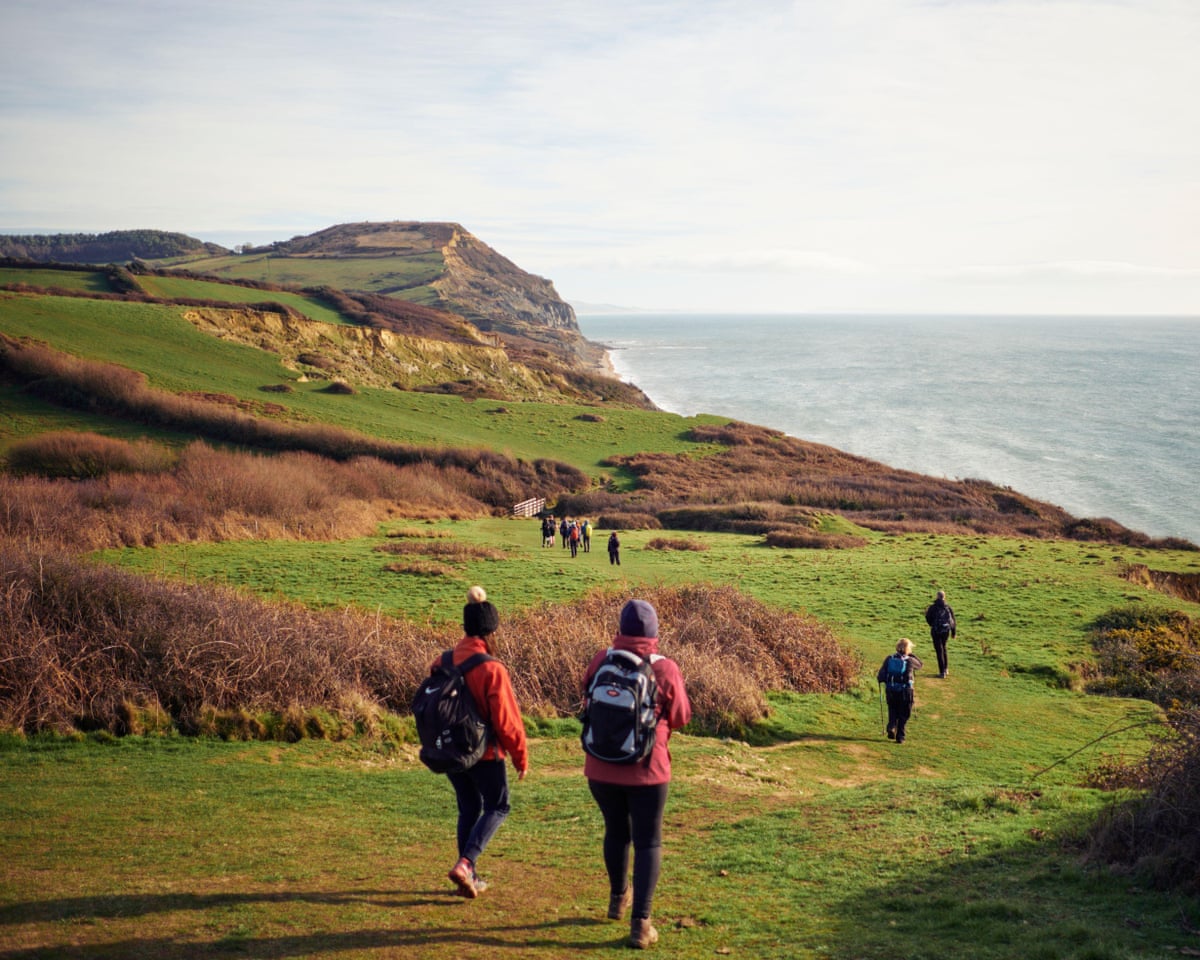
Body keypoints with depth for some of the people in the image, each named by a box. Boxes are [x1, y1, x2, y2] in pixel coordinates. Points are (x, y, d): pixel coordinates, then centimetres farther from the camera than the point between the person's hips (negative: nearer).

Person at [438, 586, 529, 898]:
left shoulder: (443, 663, -2)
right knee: (497, 807, 10)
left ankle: (469, 876, 21)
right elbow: (507, 720, -16)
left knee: (468, 808, 19)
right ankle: (465, 863, -8)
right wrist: (521, 757, -4)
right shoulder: (492, 669, -20)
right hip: (484, 753, -6)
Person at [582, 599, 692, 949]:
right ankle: (640, 922, -1)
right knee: (647, 843, 7)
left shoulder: (600, 661, -8)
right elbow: (680, 717, -3)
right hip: (646, 771, -3)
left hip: (601, 769, 3)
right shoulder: (665, 669, -14)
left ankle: (619, 897, 44)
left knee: (616, 831, 24)